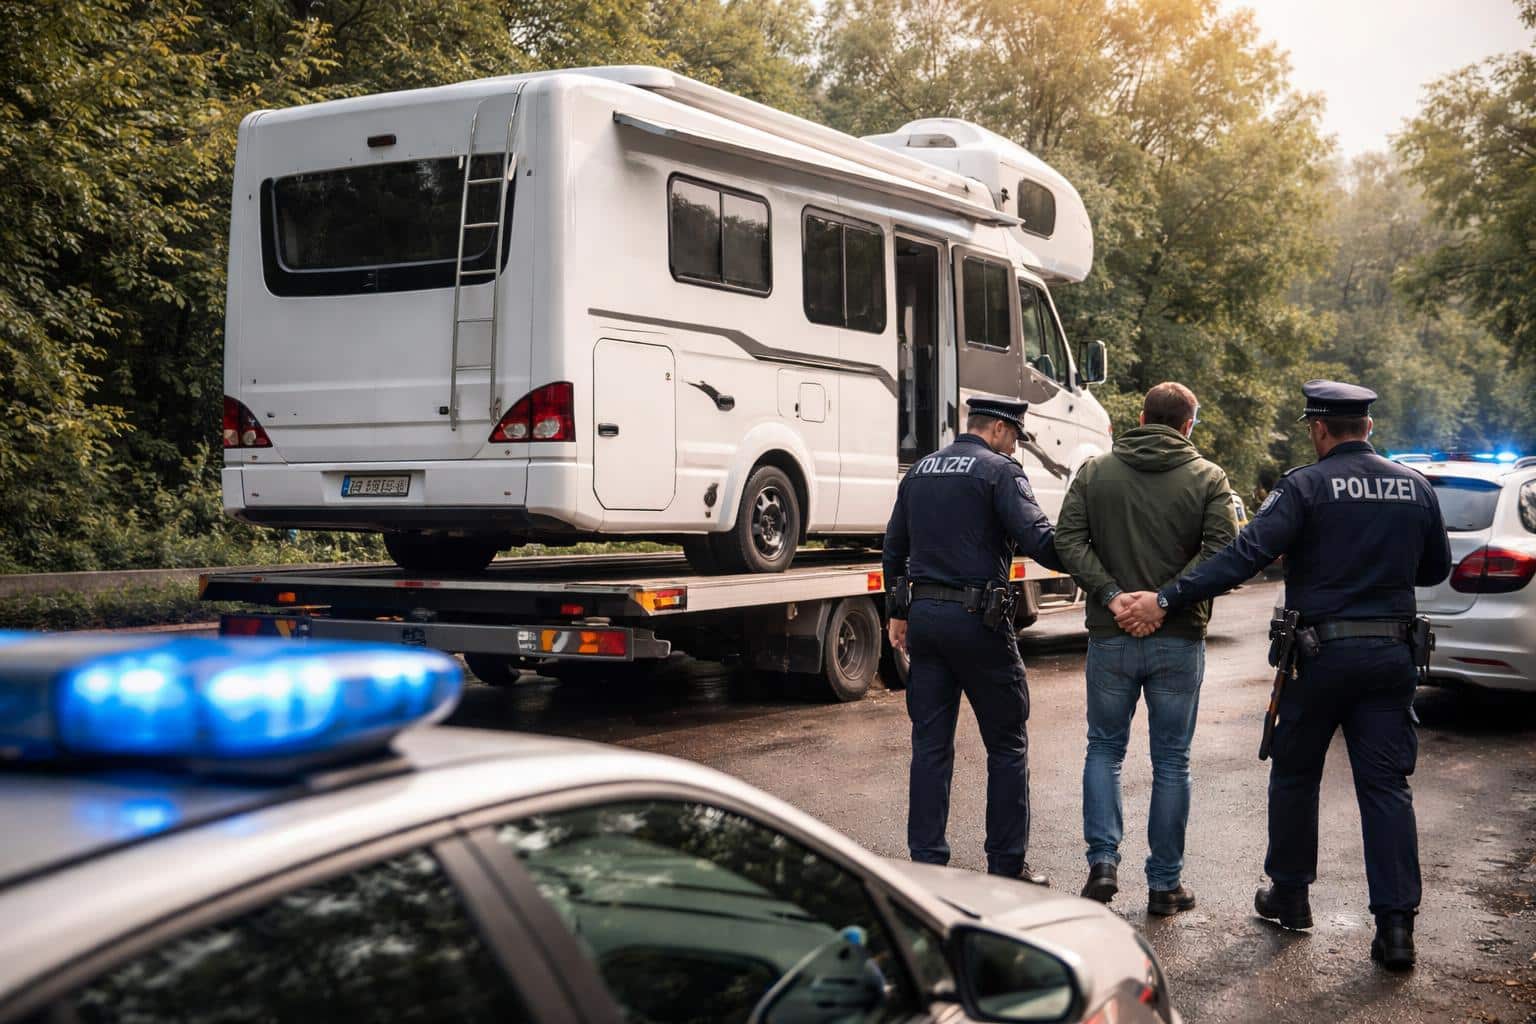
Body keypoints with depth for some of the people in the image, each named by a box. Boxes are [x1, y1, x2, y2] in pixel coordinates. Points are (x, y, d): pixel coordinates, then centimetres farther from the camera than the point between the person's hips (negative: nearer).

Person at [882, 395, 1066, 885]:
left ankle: (926, 863, 10)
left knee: (930, 745, 10)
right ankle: (1007, 866, 9)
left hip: (925, 617, 6)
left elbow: (893, 550, 18)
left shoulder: (919, 472, 14)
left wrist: (899, 613, 25)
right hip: (978, 620, -6)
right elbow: (1038, 540, -19)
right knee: (1007, 745, 6)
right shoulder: (1000, 471, -7)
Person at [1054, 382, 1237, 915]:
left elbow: (1068, 540, -7)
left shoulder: (1094, 472, 3)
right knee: (1171, 761, 9)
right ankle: (1164, 883, 14)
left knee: (1104, 749, 16)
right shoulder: (1208, 478, -2)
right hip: (1180, 639, -1)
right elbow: (1221, 551, -14)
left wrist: (1112, 595, -13)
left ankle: (1103, 860, 3)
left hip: (1110, 636, 1)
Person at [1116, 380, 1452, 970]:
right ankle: (1396, 924, 0)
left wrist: (1167, 600, -23)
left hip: (1322, 652, -4)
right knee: (1386, 785, 5)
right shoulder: (1415, 487, 5)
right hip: (1392, 654, 4)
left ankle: (1289, 895, 26)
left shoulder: (1306, 485, -11)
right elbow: (1436, 568, 16)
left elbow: (1246, 555, -21)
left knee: (1295, 774, 14)